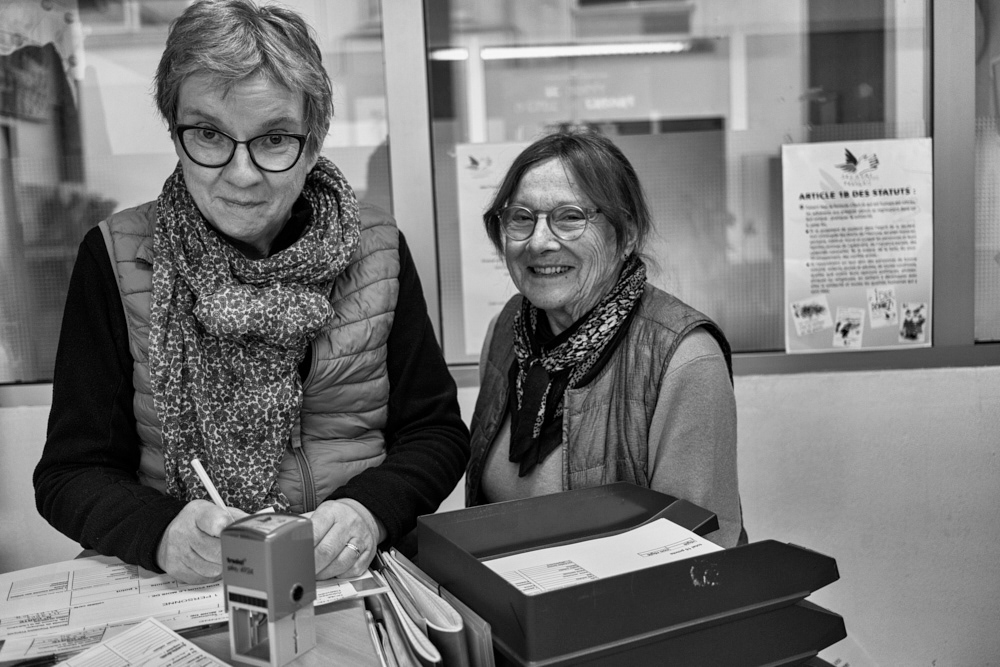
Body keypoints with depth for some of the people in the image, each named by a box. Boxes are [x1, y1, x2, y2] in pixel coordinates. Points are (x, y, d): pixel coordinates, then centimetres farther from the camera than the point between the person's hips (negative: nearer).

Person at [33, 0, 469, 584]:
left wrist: (369, 509, -17)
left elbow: (438, 431, 2)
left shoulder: (377, 249, 1)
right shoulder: (116, 259, -2)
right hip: (179, 599, 0)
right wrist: (162, 529, -20)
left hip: (362, 579, 1)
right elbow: (70, 472, 0)